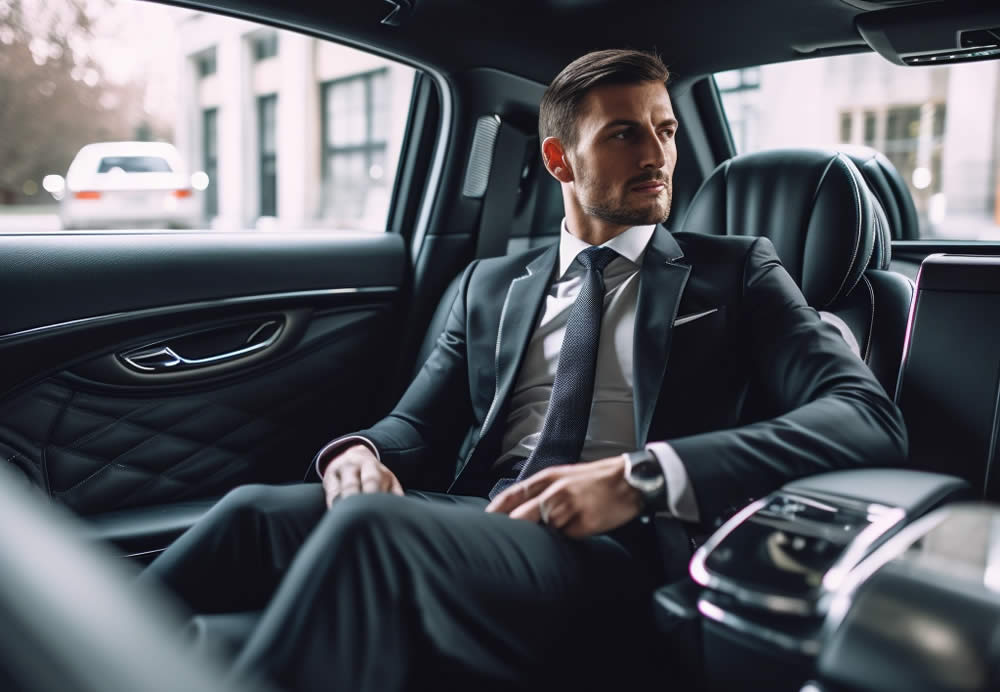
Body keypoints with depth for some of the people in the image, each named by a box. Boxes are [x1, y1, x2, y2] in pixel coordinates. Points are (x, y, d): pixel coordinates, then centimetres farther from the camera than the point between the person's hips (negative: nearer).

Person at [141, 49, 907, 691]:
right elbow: (418, 421, 18)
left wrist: (643, 475, -19)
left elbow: (870, 417, -5)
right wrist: (360, 451, -9)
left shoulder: (735, 272, 9)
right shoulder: (492, 285, 20)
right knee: (256, 510, -19)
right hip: (472, 525, 5)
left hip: (619, 561, -4)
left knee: (369, 524, -30)